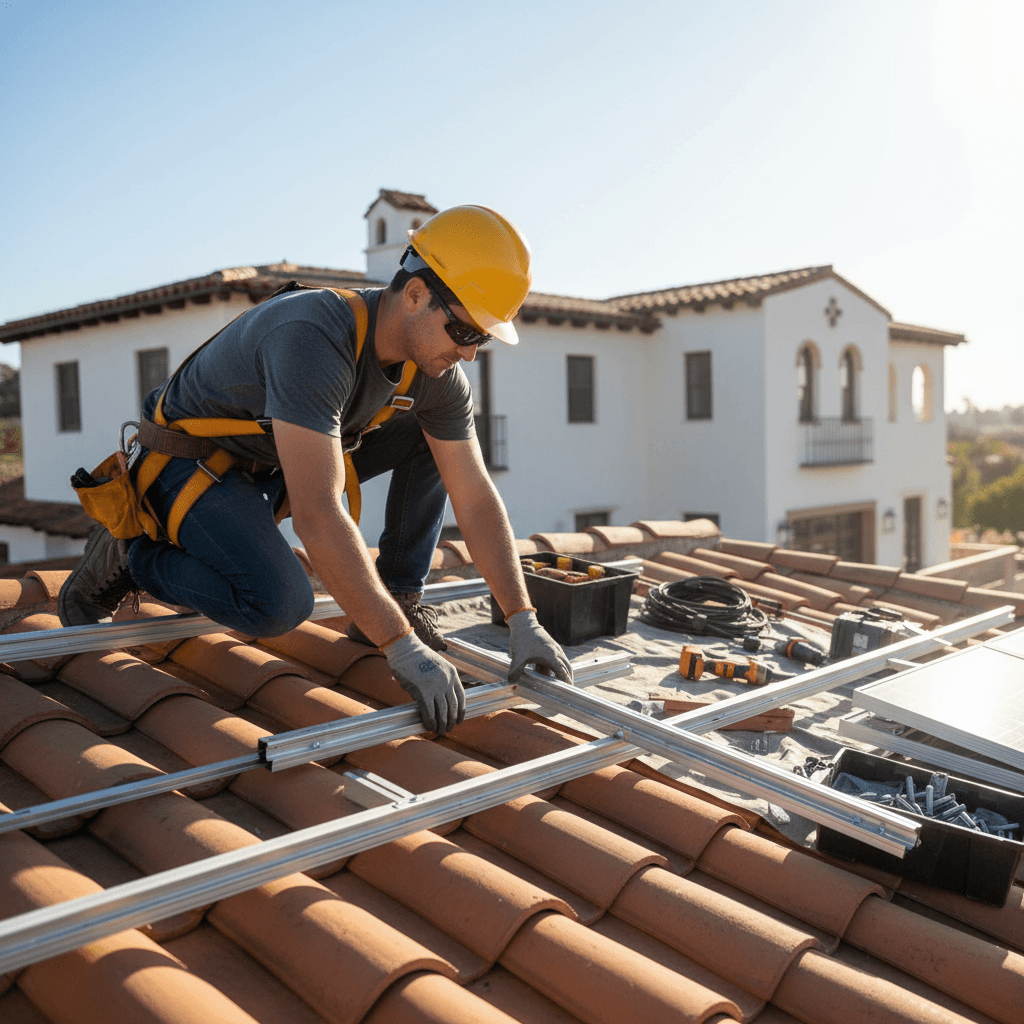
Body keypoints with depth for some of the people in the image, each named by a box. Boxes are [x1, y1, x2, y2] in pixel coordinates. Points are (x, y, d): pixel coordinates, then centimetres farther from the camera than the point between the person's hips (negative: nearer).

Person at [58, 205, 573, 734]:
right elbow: (317, 515, -44)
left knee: (433, 435, -5)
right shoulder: (313, 339, -38)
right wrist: (402, 647, -42)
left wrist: (522, 620, -17)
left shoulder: (438, 374, -14)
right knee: (278, 605, -30)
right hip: (189, 463, -7)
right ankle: (128, 554, -3)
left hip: (273, 463, 7)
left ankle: (399, 596, 1)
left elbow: (476, 498, -11)